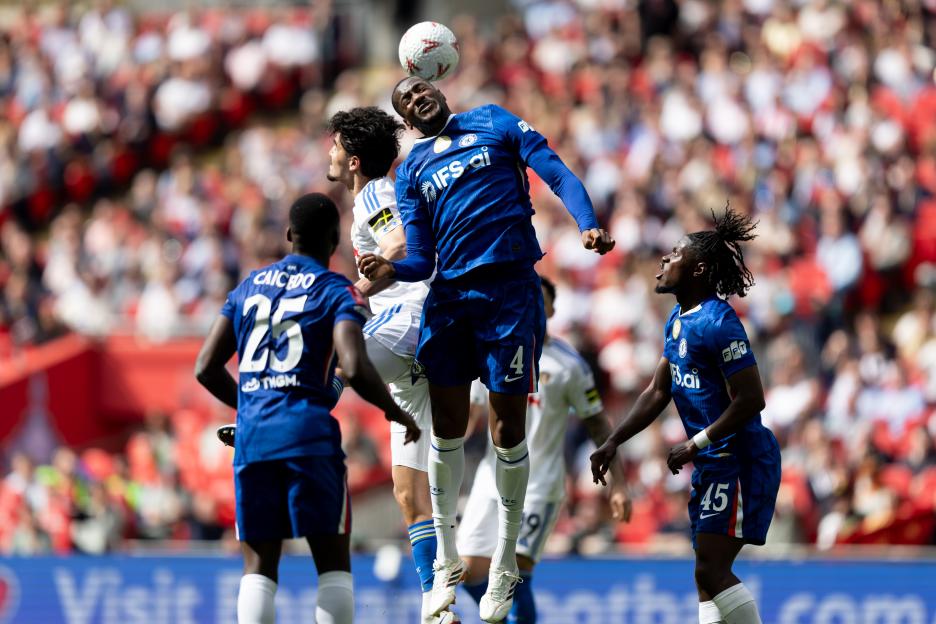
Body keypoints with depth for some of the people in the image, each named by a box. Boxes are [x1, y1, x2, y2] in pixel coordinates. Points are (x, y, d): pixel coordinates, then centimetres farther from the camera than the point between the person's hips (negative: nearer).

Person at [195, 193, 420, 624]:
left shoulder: (247, 288, 16)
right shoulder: (337, 292, 1)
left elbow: (206, 369, 17)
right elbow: (355, 370, -13)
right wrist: (395, 412, 4)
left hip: (251, 438, 4)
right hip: (309, 433, -4)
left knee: (259, 565, 7)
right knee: (333, 560, 2)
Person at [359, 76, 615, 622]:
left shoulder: (495, 123, 10)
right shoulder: (411, 170, 15)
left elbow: (558, 174, 2)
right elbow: (421, 261, 9)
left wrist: (589, 225, -16)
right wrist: (389, 270, -13)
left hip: (510, 290, -3)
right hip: (449, 295, 3)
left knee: (508, 430, -2)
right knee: (447, 428, 0)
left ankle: (505, 568, 9)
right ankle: (447, 562, 13)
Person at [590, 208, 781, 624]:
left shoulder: (717, 322, -18)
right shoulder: (677, 320, 12)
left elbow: (750, 399, -22)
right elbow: (658, 392, 20)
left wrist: (695, 445, -18)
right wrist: (613, 444, 13)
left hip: (740, 461, -10)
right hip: (712, 464, 10)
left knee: (712, 570, -16)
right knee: (708, 577, 10)